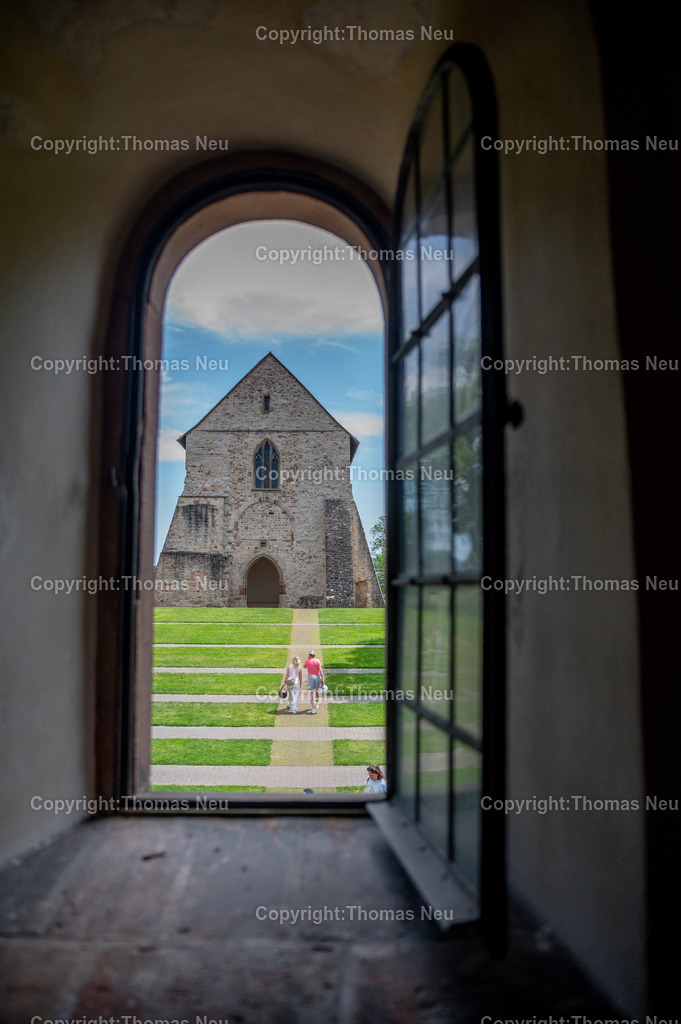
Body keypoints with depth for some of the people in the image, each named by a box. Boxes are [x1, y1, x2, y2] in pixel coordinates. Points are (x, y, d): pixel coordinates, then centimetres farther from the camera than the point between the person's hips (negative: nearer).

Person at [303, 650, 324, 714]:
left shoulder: (308, 661, 4)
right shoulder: (318, 661, 4)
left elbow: (304, 667, 24)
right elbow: (320, 670, -5)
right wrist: (322, 679, -5)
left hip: (310, 677, -2)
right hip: (317, 677, 2)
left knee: (311, 693, -2)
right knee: (317, 691, 25)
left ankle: (313, 708, -13)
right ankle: (317, 704, 37)